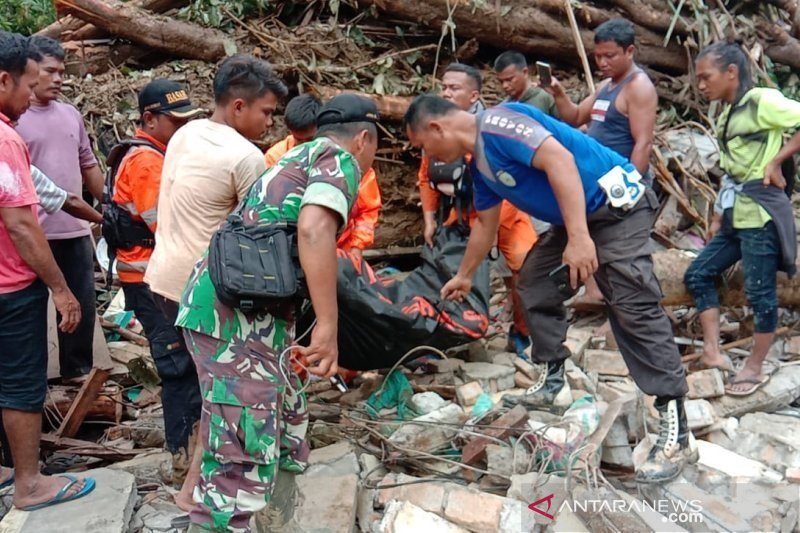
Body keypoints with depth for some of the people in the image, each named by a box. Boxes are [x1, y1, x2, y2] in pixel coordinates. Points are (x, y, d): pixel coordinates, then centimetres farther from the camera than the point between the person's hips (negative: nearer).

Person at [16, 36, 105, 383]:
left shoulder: (72, 115, 10)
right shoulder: (13, 119, -8)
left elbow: (88, 166, 17)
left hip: (76, 230, 6)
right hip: (33, 234, -6)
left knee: (82, 306, 14)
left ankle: (77, 369, 29)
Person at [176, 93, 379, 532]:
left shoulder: (296, 158, 27)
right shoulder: (339, 159, 0)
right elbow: (314, 228, -21)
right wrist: (327, 326, -25)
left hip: (224, 303, 10)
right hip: (238, 314, -10)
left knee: (283, 419, 21)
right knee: (243, 453, -9)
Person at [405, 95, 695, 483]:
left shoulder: (497, 123, -17)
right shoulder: (480, 165, 15)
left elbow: (559, 159, -28)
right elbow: (486, 224, 30)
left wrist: (579, 237, -33)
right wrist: (464, 276, 41)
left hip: (617, 205, -11)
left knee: (634, 309, -17)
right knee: (535, 283, 16)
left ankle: (676, 433, -18)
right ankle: (551, 384, 23)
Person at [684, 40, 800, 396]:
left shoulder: (762, 101, -11)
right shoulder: (727, 114, 13)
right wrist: (718, 217, 17)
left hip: (760, 212, -9)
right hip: (735, 214, 9)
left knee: (759, 292, 0)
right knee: (698, 275, 10)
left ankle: (755, 368, 13)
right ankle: (712, 353, 14)